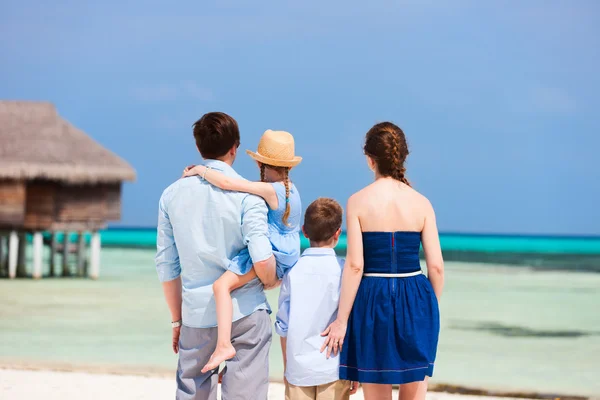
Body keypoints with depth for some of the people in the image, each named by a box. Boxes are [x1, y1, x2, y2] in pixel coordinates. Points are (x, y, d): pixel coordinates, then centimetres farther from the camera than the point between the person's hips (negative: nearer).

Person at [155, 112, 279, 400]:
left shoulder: (172, 195, 4)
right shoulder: (246, 193, -8)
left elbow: (166, 266, 7)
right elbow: (262, 260, -17)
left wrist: (177, 319, 17)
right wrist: (270, 282, 6)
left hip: (198, 312, 3)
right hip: (245, 311, -3)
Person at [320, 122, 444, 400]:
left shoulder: (358, 202, -6)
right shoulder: (421, 203, 0)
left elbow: (355, 265, -11)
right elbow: (436, 266, -1)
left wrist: (341, 320, -5)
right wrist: (432, 308, 15)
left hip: (373, 302, -2)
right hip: (415, 302, 2)